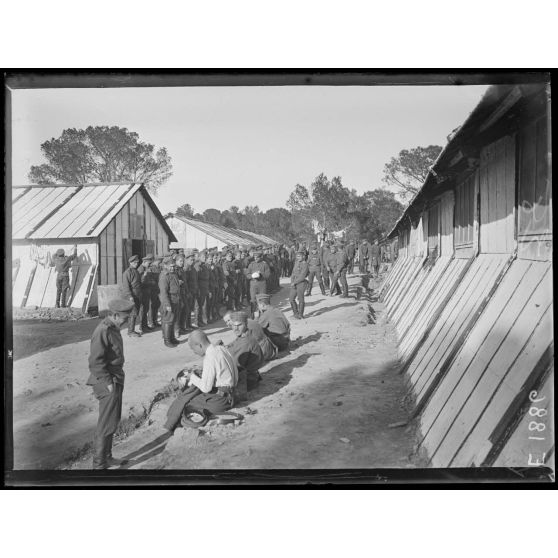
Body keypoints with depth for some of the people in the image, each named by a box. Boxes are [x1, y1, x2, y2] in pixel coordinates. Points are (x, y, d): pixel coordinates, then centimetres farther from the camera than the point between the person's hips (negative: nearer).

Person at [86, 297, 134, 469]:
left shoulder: (113, 328, 11)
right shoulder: (102, 332, -20)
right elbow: (95, 362, -23)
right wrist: (108, 382, -20)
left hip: (116, 380, 10)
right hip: (107, 383, -10)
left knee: (113, 420, 19)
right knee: (107, 424, -1)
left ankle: (107, 457, 32)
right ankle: (99, 463, 10)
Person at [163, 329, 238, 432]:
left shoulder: (210, 358, -23)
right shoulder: (221, 348, 5)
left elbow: (206, 387, -21)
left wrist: (192, 377, -3)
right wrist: (188, 381, 12)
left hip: (219, 400, -9)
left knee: (184, 402, -2)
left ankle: (170, 428, 16)